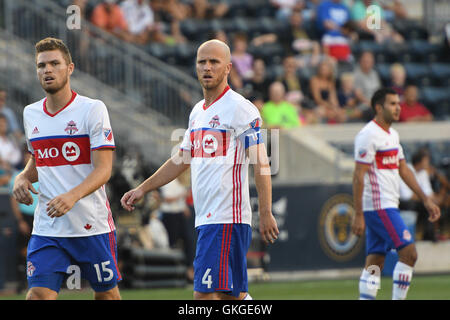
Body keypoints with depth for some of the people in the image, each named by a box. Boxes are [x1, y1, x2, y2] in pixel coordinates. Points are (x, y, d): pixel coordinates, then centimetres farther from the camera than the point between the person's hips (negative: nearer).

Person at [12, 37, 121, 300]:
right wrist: (22, 178, 1)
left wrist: (72, 196, -30)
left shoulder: (93, 109, -7)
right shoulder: (31, 114, 10)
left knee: (107, 293, 8)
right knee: (39, 294, -11)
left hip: (92, 225, -3)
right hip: (46, 227, 3)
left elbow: (103, 169, -13)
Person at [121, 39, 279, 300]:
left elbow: (261, 163, -12)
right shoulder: (198, 112, 18)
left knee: (205, 294, -13)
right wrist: (142, 189, 25)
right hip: (205, 218, 9)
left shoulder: (240, 108, -8)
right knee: (232, 295, 10)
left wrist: (266, 214, -19)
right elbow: (181, 161, 29)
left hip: (228, 217, -9)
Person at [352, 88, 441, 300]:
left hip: (388, 206, 9)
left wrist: (425, 199, 20)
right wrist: (358, 215, -19)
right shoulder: (368, 135, -12)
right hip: (378, 205, -9)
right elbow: (358, 176, -15)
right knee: (409, 253, -12)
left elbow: (403, 170, 24)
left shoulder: (392, 134, 17)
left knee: (374, 264, 6)